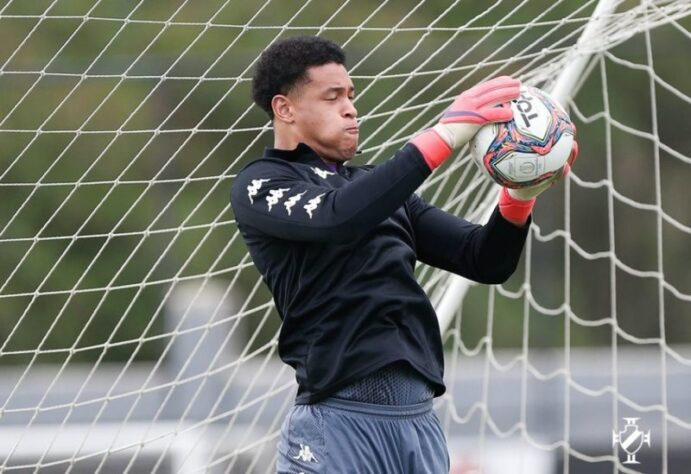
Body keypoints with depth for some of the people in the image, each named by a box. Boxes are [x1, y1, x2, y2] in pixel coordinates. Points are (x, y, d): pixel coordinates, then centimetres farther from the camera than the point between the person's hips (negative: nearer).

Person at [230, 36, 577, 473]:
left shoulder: (379, 186, 20)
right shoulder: (261, 186, 2)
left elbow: (487, 262, 15)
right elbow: (337, 219, -20)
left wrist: (520, 197, -5)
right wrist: (442, 138, -22)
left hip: (421, 421, 6)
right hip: (341, 422, -6)